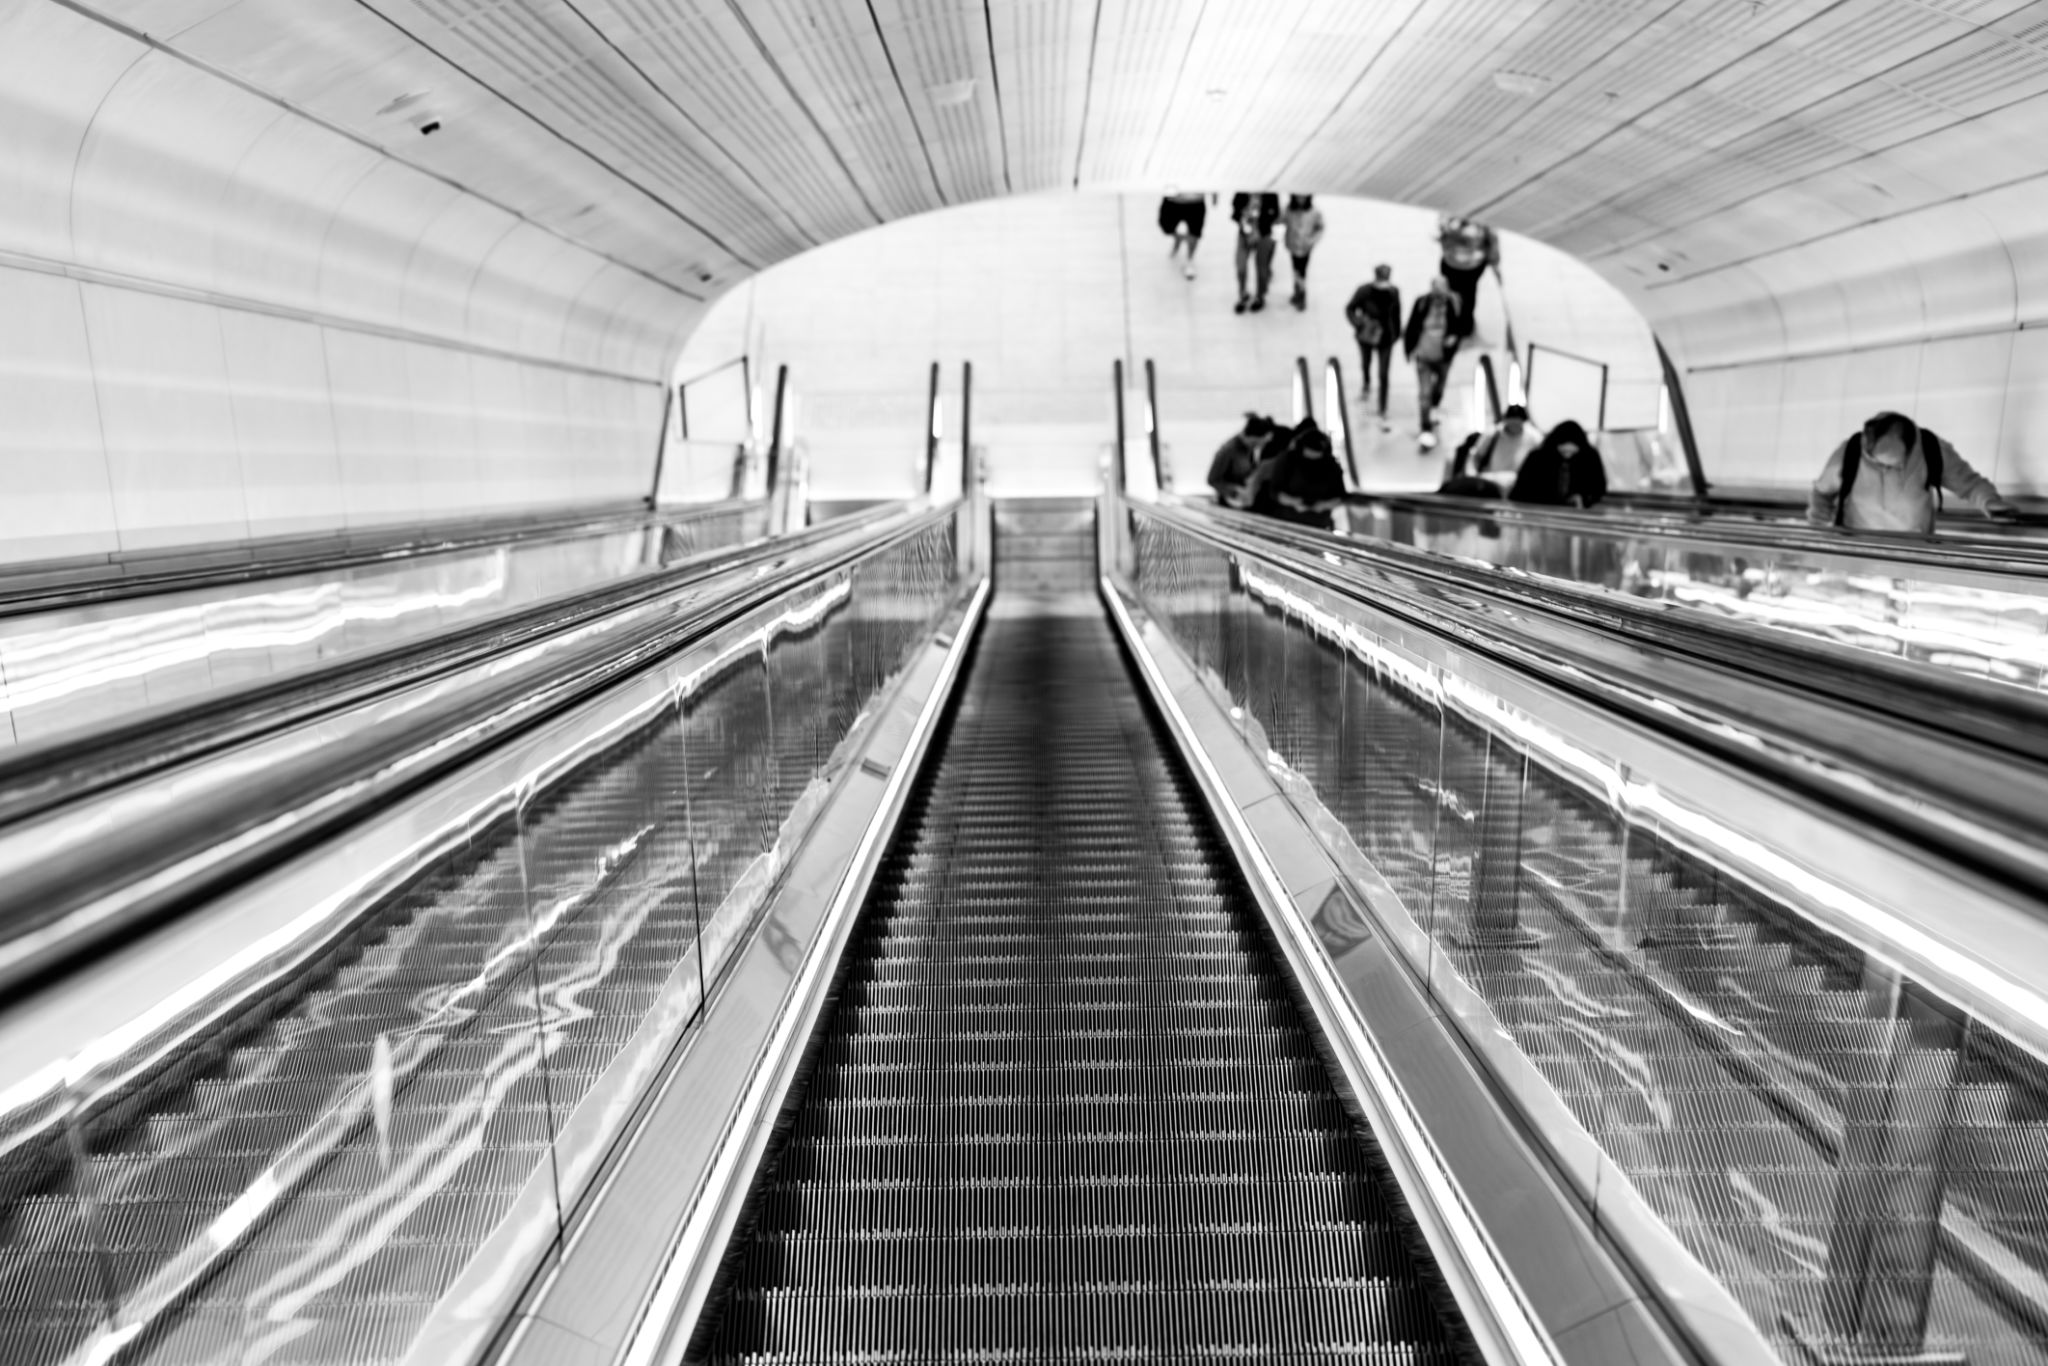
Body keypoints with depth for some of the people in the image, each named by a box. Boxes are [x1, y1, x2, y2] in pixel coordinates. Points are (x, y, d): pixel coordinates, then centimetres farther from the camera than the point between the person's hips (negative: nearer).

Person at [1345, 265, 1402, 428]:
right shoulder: (1364, 291, -24)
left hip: (1385, 337, 0)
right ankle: (1366, 383, 65)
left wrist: (1397, 332, 10)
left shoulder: (1393, 292, -17)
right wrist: (1359, 324, -30)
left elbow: (1396, 313, -1)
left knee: (1383, 376, -1)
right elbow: (1349, 309, -13)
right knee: (1365, 363, 28)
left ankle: (1382, 415, 7)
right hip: (1366, 336, 0)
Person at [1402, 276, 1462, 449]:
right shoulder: (1421, 303, -16)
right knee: (1424, 393, -8)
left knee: (1439, 386, 23)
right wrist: (1409, 349, -7)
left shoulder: (1454, 304, -13)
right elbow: (1411, 327, -4)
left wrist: (1455, 336, -19)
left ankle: (1433, 408, 56)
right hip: (1423, 355, -2)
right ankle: (1427, 430, -3)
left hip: (1443, 355, 2)